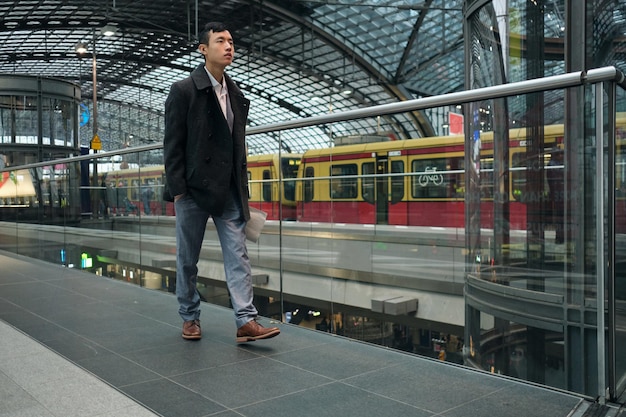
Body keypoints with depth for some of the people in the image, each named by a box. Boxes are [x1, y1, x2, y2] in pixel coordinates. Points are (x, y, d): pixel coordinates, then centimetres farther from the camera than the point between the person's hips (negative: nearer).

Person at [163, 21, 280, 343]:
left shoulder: (236, 95, 12)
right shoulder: (183, 90, -4)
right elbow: (172, 144, -7)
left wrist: (242, 189, 11)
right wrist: (177, 190, -12)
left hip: (228, 192, 5)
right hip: (193, 189, -4)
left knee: (238, 256, -2)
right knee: (188, 259, 8)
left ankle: (246, 322, -1)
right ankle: (190, 317, 24)